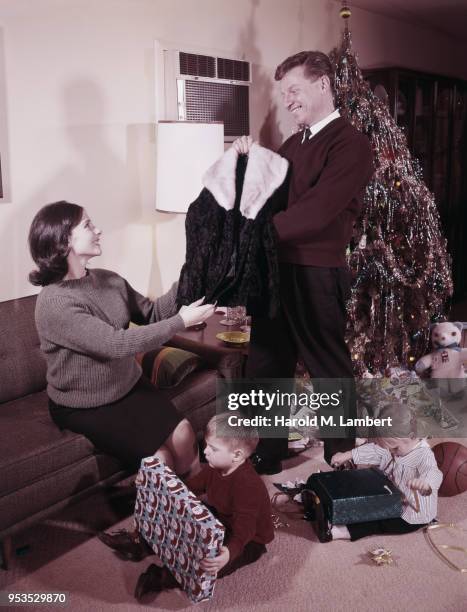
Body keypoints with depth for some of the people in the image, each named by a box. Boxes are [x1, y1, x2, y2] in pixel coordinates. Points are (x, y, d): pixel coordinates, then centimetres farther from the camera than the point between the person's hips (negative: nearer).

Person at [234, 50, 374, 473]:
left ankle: (344, 462, 26)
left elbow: (314, 211, -23)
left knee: (330, 369, 7)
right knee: (266, 365, 14)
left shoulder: (350, 144, -11)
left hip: (317, 275, -8)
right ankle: (266, 457, 30)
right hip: (277, 269, 8)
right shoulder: (294, 143, 14)